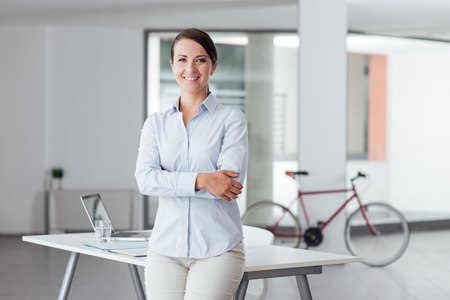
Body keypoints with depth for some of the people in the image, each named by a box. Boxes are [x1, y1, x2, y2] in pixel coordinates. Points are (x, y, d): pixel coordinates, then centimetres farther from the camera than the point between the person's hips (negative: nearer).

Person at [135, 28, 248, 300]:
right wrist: (200, 180, -17)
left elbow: (231, 182, -11)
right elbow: (145, 179, -4)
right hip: (166, 249, 3)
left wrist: (171, 179, -6)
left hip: (218, 250, -3)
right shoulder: (156, 123, 11)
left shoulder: (231, 119, 2)